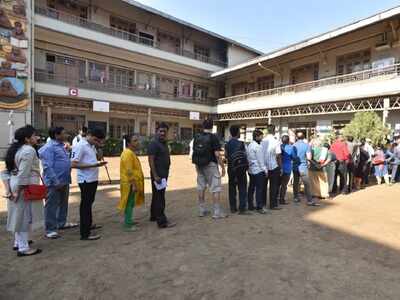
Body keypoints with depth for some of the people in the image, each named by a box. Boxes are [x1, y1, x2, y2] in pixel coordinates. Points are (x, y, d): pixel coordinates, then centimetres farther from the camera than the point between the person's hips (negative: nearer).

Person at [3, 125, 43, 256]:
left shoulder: (14, 149, 13)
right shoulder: (29, 150, -16)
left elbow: (5, 172, 10)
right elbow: (24, 173, -22)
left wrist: (9, 189, 5)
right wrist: (18, 191, -17)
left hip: (14, 184, 9)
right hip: (25, 187, -9)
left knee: (18, 215, 20)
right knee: (25, 216, 0)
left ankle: (18, 242, 35)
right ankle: (24, 248, 9)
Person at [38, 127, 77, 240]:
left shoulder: (61, 146, 14)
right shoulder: (48, 148, -15)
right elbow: (47, 167, -20)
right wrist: (56, 182, -22)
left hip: (65, 181, 9)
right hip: (54, 182, -9)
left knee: (63, 203, 20)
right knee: (52, 206, 1)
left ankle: (62, 223, 35)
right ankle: (50, 229, 11)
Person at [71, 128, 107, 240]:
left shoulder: (92, 146, 10)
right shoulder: (80, 146, -17)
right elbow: (73, 164, -22)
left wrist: (98, 163, 5)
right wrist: (93, 165, -25)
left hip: (93, 179, 9)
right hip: (86, 180, -9)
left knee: (89, 203, 22)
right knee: (85, 205, -2)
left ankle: (89, 224, 40)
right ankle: (85, 233, 7)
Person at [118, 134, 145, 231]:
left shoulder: (131, 152, 12)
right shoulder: (128, 153, -20)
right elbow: (129, 171, -24)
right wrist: (133, 184, -24)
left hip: (132, 183, 10)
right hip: (130, 184, -10)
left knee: (131, 203, 18)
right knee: (129, 203, -1)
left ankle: (129, 221, 30)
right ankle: (128, 224, 9)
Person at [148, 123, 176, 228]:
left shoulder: (164, 143, 15)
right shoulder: (154, 143, -14)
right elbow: (151, 160, -19)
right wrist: (155, 176, -24)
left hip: (164, 174, 10)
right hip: (158, 174, -10)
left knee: (157, 196, 18)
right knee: (159, 197, -6)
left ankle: (154, 216, 31)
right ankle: (162, 221, -2)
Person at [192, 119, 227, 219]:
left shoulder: (197, 137, 5)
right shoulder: (213, 137, -11)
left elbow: (194, 152, 9)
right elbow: (217, 154, -16)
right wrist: (223, 167, -8)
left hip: (200, 165, 6)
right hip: (210, 165, -6)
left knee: (201, 188, 13)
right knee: (216, 188, 2)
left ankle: (202, 210, 22)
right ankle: (217, 212, 5)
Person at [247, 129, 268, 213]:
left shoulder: (249, 146, 12)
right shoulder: (257, 147, -13)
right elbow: (260, 160, -13)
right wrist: (265, 170, -6)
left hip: (251, 170, 9)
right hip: (258, 170, -9)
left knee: (251, 188, 12)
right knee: (259, 189, -3)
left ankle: (250, 205, 19)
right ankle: (259, 207, 1)